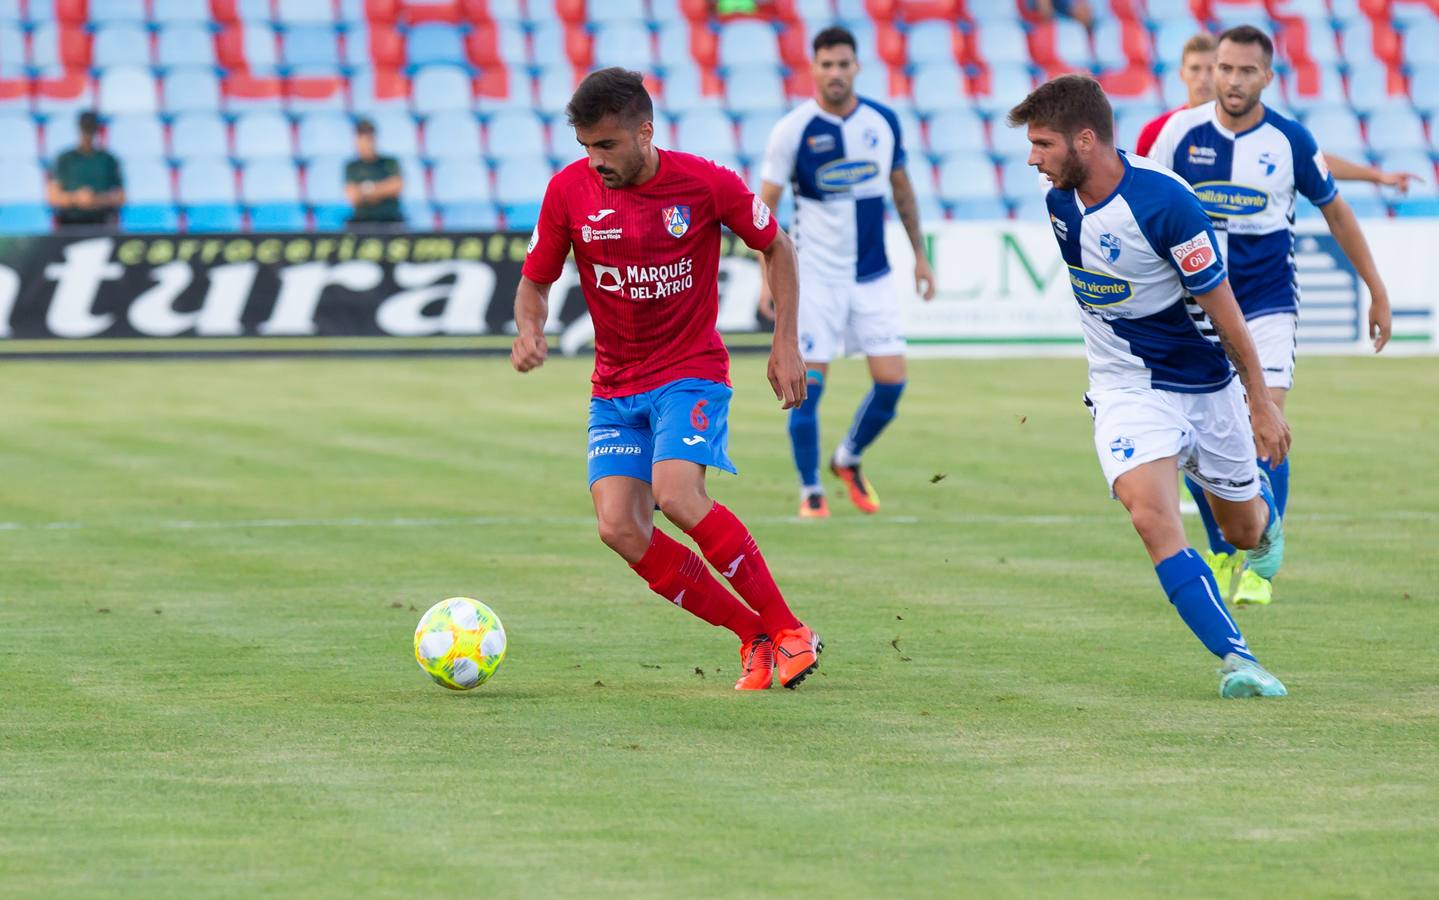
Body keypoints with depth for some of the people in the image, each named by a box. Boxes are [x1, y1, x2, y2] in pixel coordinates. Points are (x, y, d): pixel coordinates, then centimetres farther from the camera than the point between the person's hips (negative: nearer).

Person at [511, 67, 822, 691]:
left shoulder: (706, 184, -12)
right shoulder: (569, 191, -6)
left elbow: (775, 247, 5)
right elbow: (535, 282, 6)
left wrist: (786, 343, 0)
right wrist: (529, 331, -16)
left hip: (692, 371, -4)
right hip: (614, 387, 4)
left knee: (676, 495, -28)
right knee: (619, 528, -13)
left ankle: (788, 632, -14)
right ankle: (755, 639, -1)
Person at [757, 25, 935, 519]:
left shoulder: (883, 122, 1)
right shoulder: (793, 130, -10)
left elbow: (901, 188, 15)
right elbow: (765, 205, -7)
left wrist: (919, 254, 15)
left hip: (873, 275, 4)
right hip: (815, 278, -4)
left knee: (891, 382, -1)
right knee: (809, 385, -5)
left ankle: (848, 460, 25)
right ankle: (810, 491, 10)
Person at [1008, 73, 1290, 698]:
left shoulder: (1166, 202, -26)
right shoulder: (1060, 200, -7)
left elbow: (1222, 309, -16)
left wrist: (1262, 402, -10)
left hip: (1206, 383, -3)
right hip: (1127, 389, 3)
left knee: (1244, 531, 15)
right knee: (1151, 514, -23)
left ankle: (1265, 514, 55)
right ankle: (1235, 660, -24)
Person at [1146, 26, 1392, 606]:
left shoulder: (1290, 140, -5)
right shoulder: (1181, 132, -5)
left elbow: (1336, 213, 8)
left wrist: (1377, 291, 11)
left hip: (1268, 303, -2)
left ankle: (1258, 567, -8)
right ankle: (1222, 555, 20)